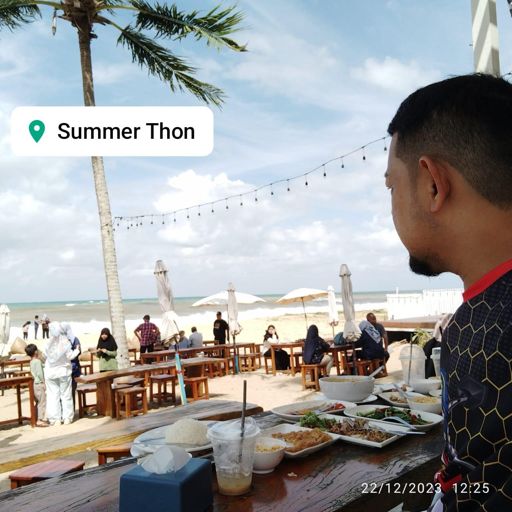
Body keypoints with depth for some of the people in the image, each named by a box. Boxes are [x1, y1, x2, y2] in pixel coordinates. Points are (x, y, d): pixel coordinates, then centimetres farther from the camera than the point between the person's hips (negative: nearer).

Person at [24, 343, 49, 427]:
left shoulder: (32, 361, 11)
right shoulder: (37, 361, -16)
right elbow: (39, 373, -21)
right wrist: (43, 382, -12)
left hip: (35, 383, 9)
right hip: (39, 384, -9)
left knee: (38, 402, 16)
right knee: (43, 402, -5)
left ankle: (37, 419, 22)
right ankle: (40, 420, -6)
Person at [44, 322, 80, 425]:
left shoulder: (48, 344, -11)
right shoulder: (65, 342, -15)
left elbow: (46, 355, -3)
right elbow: (70, 356, -11)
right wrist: (77, 350, 6)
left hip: (51, 373, 1)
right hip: (64, 371, -1)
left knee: (53, 396, 8)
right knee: (66, 395, 10)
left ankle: (55, 419, 8)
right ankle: (67, 418, 12)